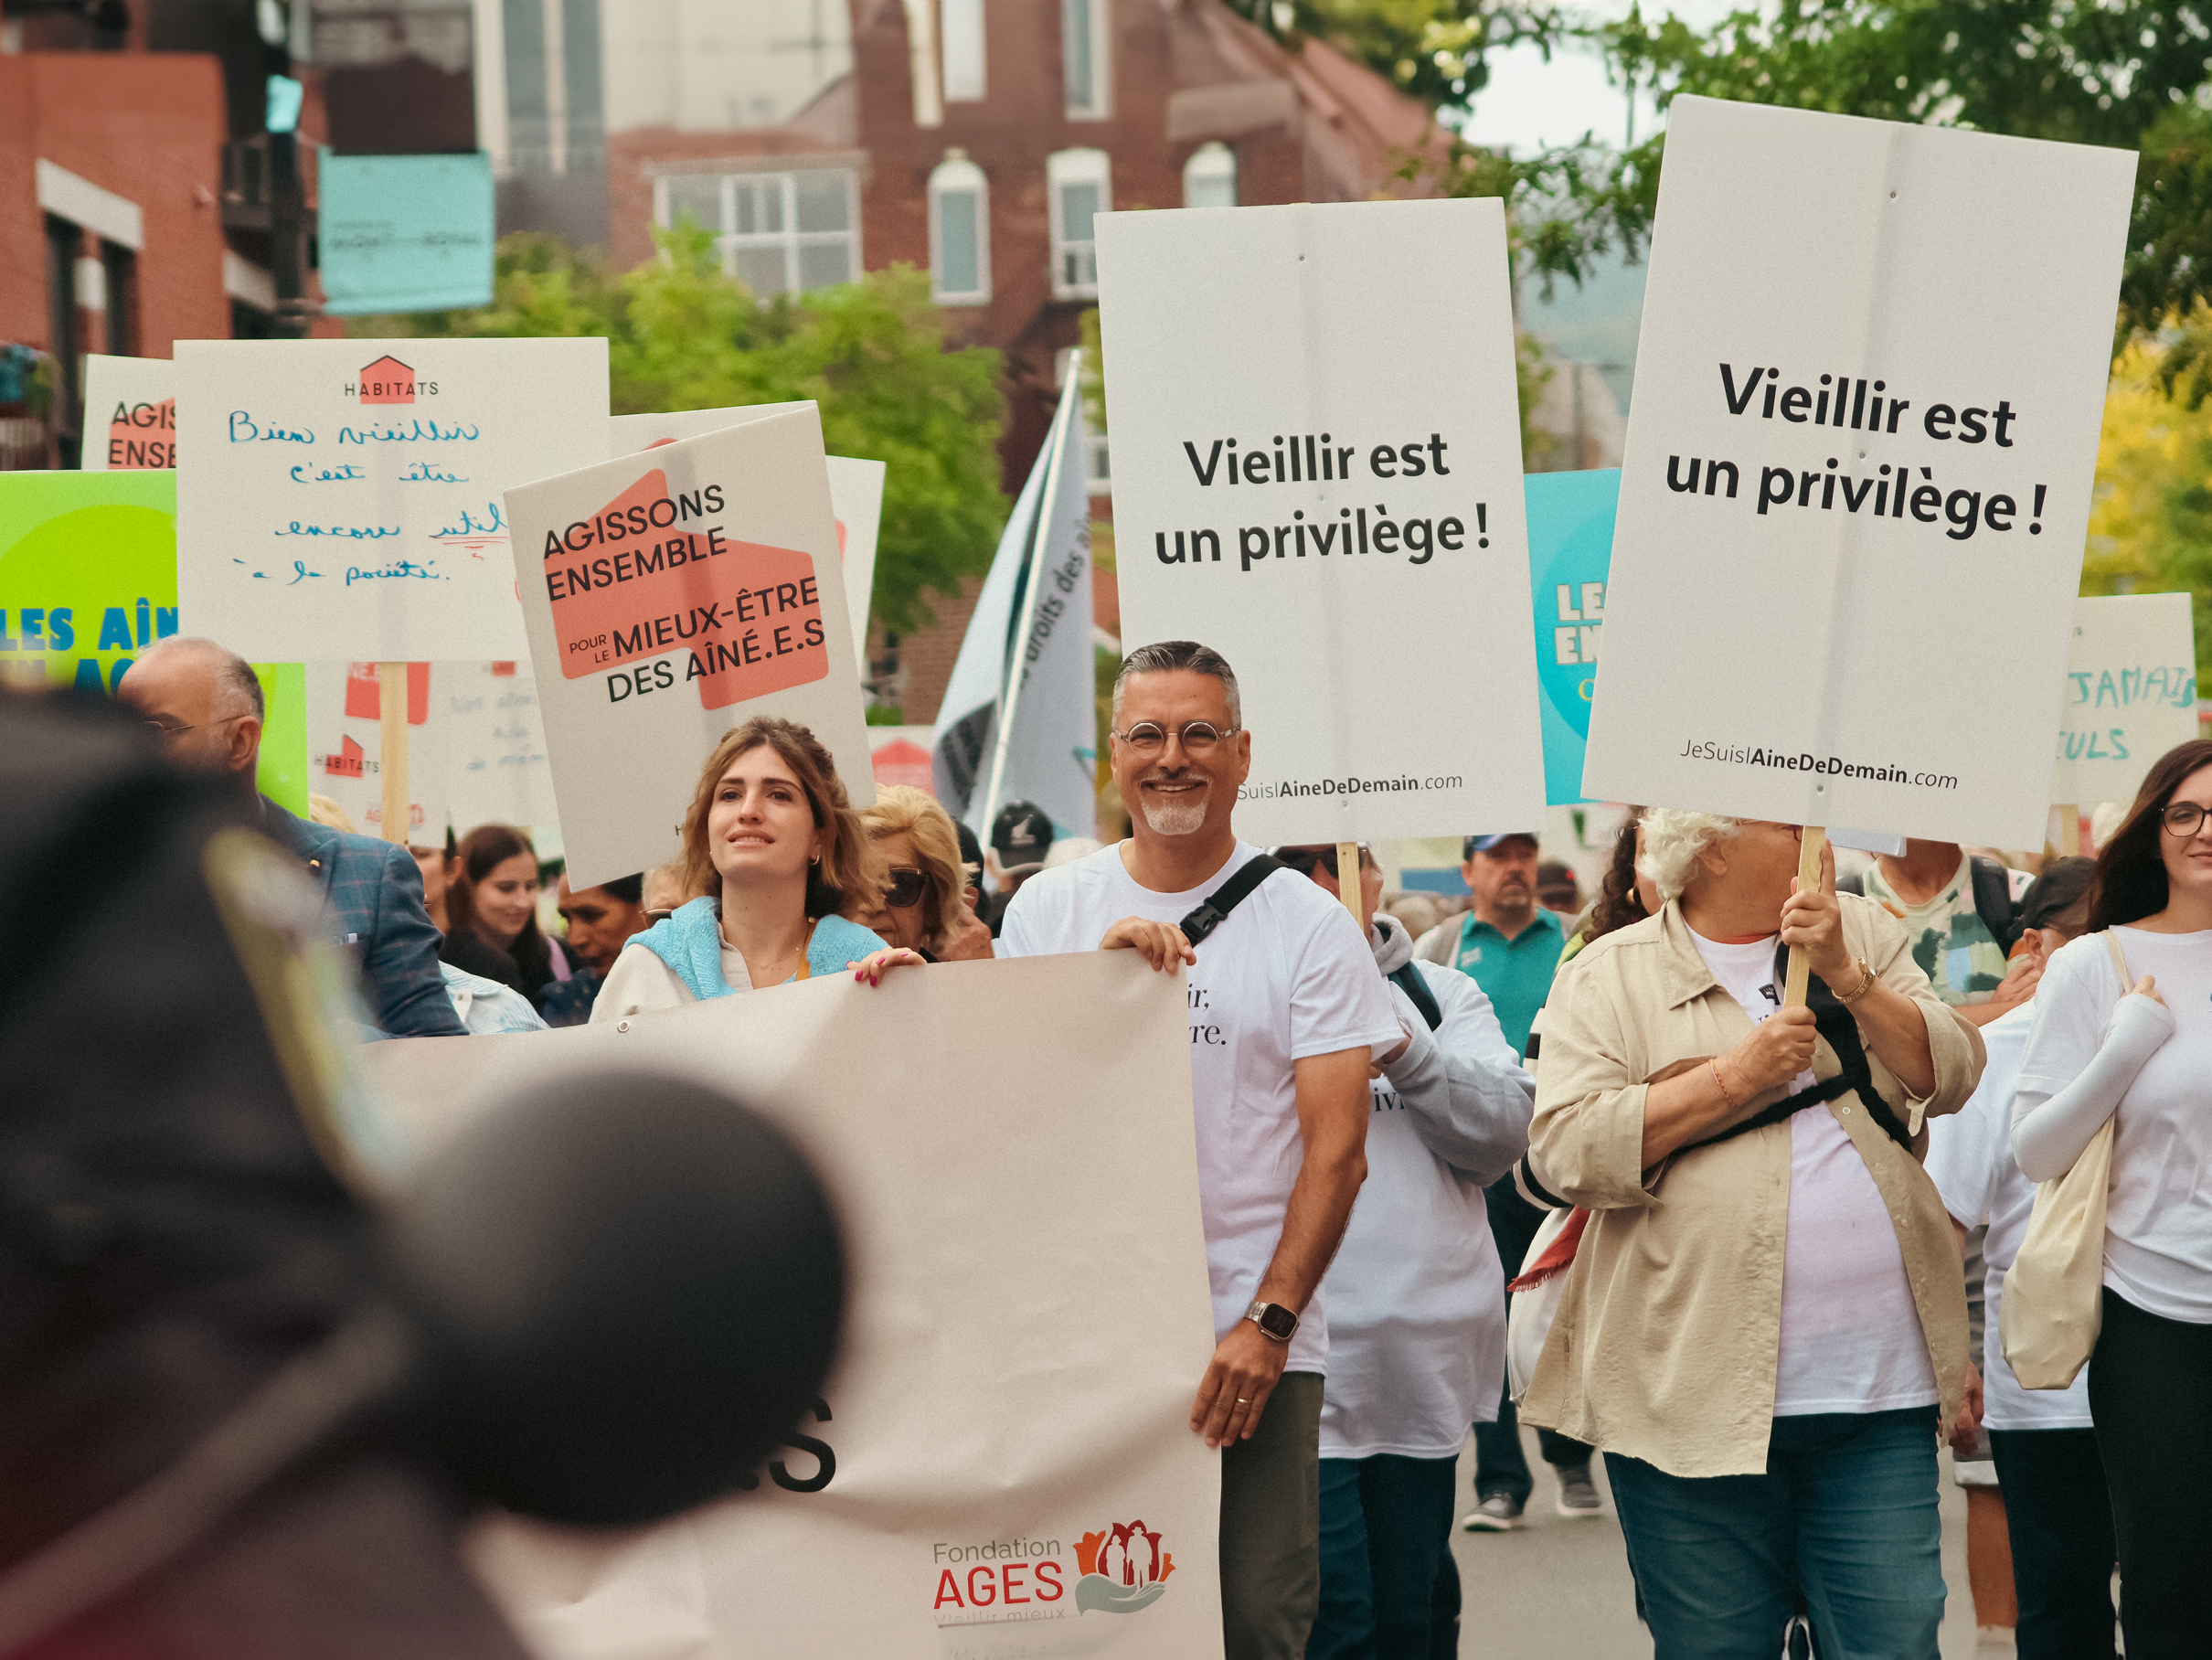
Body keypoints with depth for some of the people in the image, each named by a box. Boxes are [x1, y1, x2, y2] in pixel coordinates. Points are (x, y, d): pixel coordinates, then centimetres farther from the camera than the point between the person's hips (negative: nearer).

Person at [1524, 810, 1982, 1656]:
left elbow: (1951, 1076, 2)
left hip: (1880, 1394, 3)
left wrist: (1843, 973, -10)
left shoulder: (1863, 935, 13)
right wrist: (1733, 1077, -11)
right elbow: (1565, 1148, -9)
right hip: (1698, 1394, -2)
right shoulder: (1609, 977, 3)